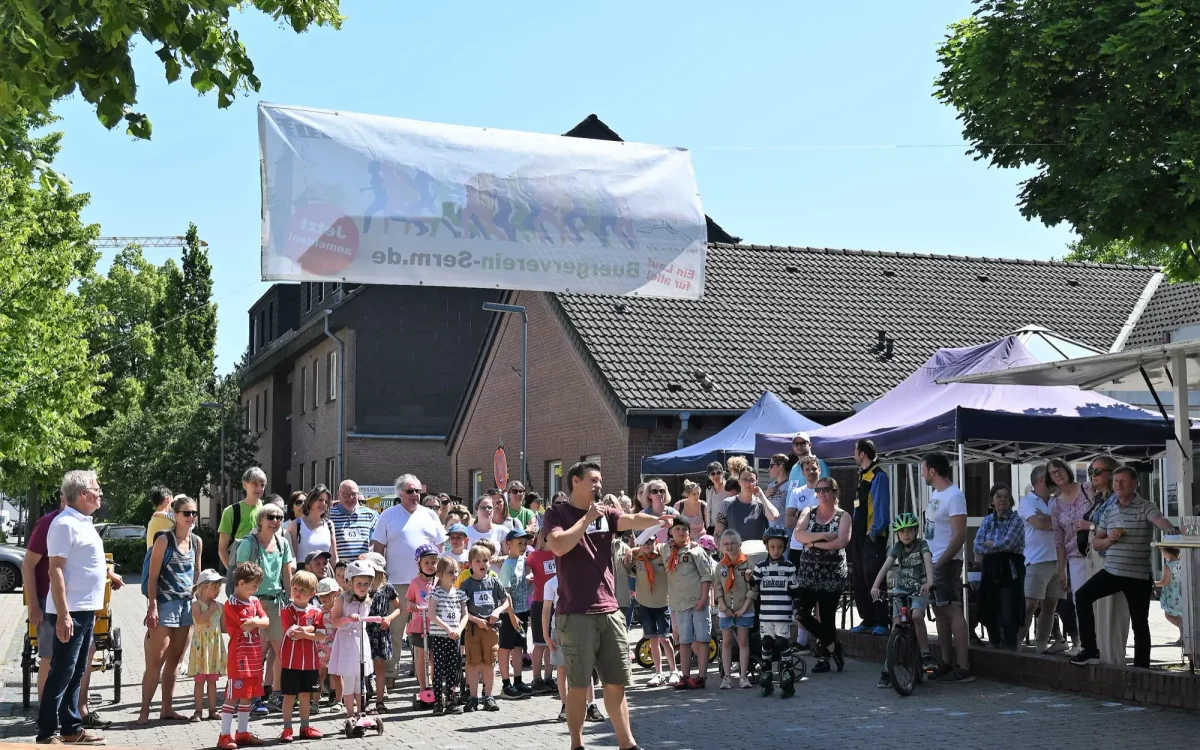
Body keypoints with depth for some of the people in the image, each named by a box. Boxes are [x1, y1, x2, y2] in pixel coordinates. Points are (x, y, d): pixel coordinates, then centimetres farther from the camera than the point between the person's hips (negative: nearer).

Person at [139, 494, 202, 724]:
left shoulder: (197, 542, 10)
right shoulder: (164, 540, -7)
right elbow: (153, 576, -8)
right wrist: (152, 606, -15)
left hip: (188, 604, 6)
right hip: (165, 604, -6)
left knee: (175, 660, 10)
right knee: (156, 660, -7)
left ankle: (167, 708, 17)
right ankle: (145, 710, -4)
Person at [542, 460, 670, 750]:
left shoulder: (605, 514, 12)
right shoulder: (558, 513, 0)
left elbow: (632, 520, -7)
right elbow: (558, 546, -18)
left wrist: (656, 519, -27)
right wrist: (588, 517, -12)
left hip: (610, 612, 5)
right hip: (576, 615, -5)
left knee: (617, 682, 8)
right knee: (579, 684, 1)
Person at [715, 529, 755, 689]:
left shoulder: (747, 563, -6)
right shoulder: (721, 566, 5)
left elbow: (753, 587, -9)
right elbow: (718, 587, 3)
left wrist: (744, 607, -13)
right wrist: (723, 607, -8)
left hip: (743, 610, -3)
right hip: (725, 610, 3)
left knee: (743, 642, 2)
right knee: (726, 643, 5)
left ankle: (743, 676, 5)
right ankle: (727, 676, 9)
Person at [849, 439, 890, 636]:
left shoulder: (877, 476, -12)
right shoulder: (863, 476, 16)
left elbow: (881, 507, -17)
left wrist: (874, 532, -19)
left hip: (873, 537, -10)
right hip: (860, 536, 10)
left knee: (873, 578, -10)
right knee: (859, 580, 11)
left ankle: (881, 622, -5)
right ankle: (867, 620, 17)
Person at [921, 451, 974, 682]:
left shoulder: (954, 496, -14)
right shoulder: (935, 493, 14)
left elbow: (959, 536, -19)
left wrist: (941, 562, -21)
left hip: (946, 563, -10)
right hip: (932, 562, 10)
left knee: (952, 611, -11)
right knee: (940, 612, 12)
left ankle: (963, 668, -12)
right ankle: (947, 664, 18)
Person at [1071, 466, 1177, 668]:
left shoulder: (1146, 507, -7)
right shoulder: (1108, 510, 9)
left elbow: (1160, 520, -30)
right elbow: (1096, 543, 14)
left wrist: (1171, 530, -53)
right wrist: (1108, 540, -9)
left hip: (1138, 575, -4)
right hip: (1111, 571, 4)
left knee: (1139, 623, 4)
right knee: (1082, 595, -16)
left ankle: (1141, 667, 16)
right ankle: (1091, 651, -10)